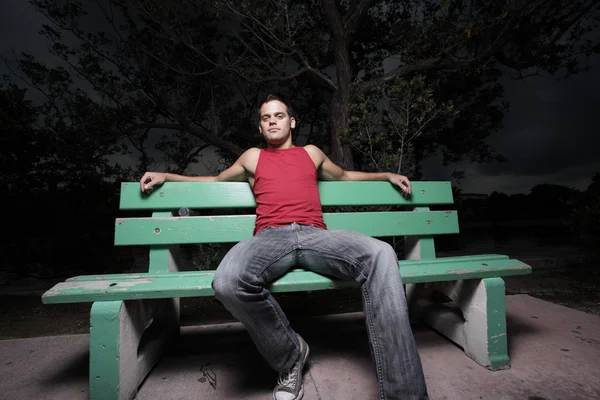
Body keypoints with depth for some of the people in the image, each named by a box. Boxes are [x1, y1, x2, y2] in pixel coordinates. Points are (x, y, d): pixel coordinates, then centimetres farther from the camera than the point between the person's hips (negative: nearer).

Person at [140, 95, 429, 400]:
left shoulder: (312, 153, 29)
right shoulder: (253, 157, 27)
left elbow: (344, 176, 44)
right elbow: (216, 181, 39)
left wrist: (387, 175, 39)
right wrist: (166, 176, 33)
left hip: (315, 236, 1)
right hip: (270, 237, 0)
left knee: (381, 255, -29)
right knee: (227, 282, -35)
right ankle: (290, 355, -6)